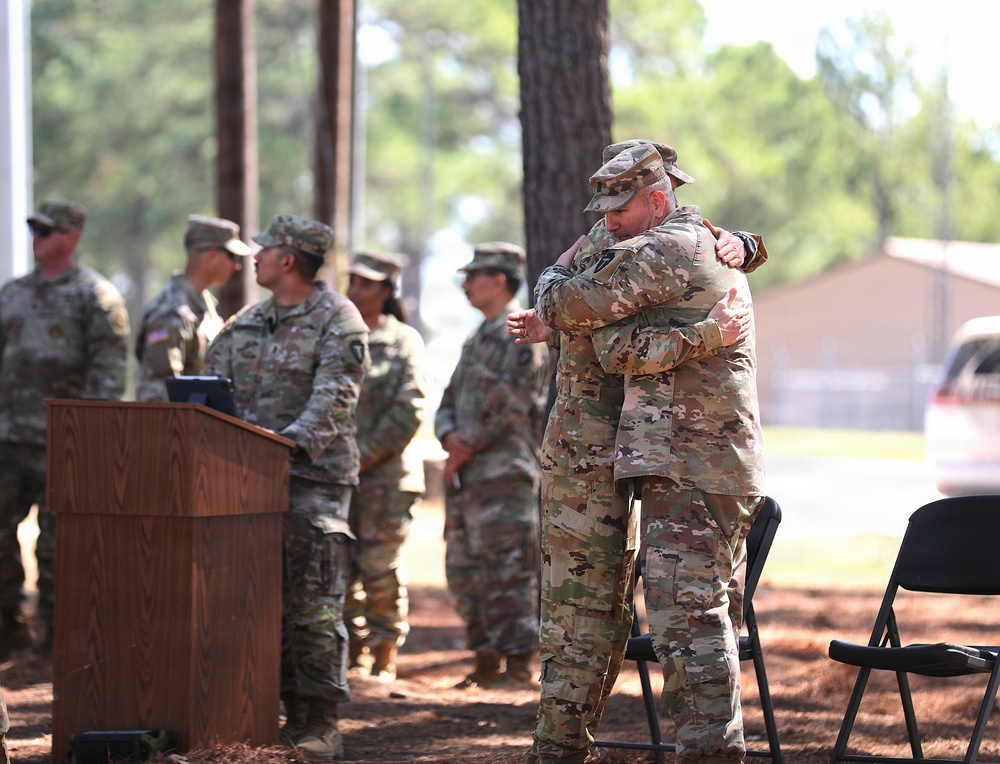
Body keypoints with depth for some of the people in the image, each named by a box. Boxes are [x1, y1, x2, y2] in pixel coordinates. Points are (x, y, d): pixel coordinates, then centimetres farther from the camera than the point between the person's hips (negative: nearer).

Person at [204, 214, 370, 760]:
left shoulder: (337, 319, -5)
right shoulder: (247, 323, 17)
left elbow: (333, 396, -16)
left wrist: (295, 440, -31)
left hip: (314, 475, -7)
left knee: (313, 605, -8)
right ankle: (293, 713, 15)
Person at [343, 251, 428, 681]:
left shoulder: (404, 342, 2)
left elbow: (410, 410, -7)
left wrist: (367, 456, -12)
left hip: (387, 473, -4)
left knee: (381, 568, -5)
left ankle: (386, 657, 3)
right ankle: (354, 651, 13)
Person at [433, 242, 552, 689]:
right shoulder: (478, 339, 21)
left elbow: (508, 406, -16)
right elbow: (450, 401, 19)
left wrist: (467, 450, -10)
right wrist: (450, 437, -3)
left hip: (504, 473, -10)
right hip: (466, 478, 10)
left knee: (508, 573, -10)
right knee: (465, 573, 11)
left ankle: (519, 667, -8)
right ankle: (486, 664, 18)